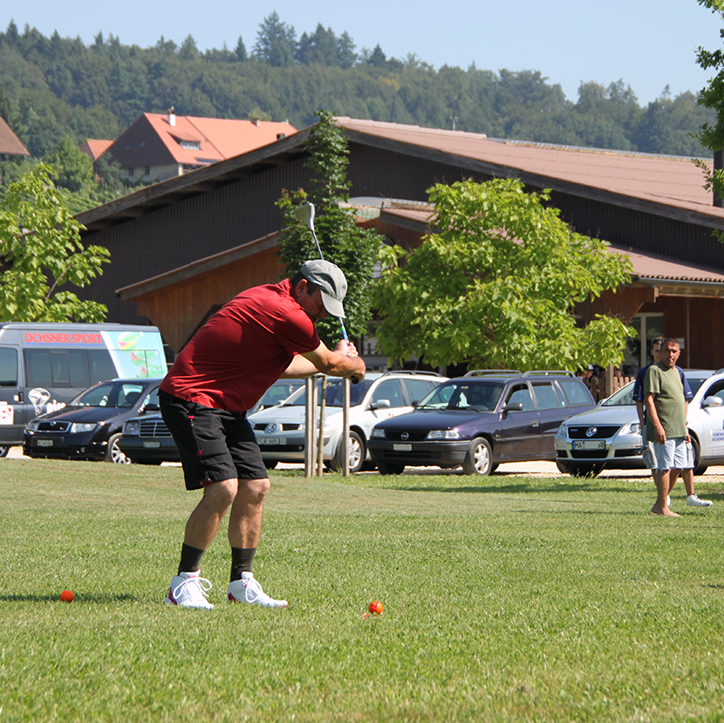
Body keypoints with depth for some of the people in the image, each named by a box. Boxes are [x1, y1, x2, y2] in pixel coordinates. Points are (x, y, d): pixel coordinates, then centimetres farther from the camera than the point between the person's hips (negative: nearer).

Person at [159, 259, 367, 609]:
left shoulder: (268, 299, 12)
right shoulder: (287, 314, -19)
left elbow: (275, 365, 29)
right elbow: (329, 363, -3)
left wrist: (337, 358, 35)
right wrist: (356, 364, 19)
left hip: (226, 406, 11)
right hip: (192, 400, -11)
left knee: (255, 487, 8)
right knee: (222, 488, -20)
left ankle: (241, 582, 15)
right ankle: (183, 583, -11)